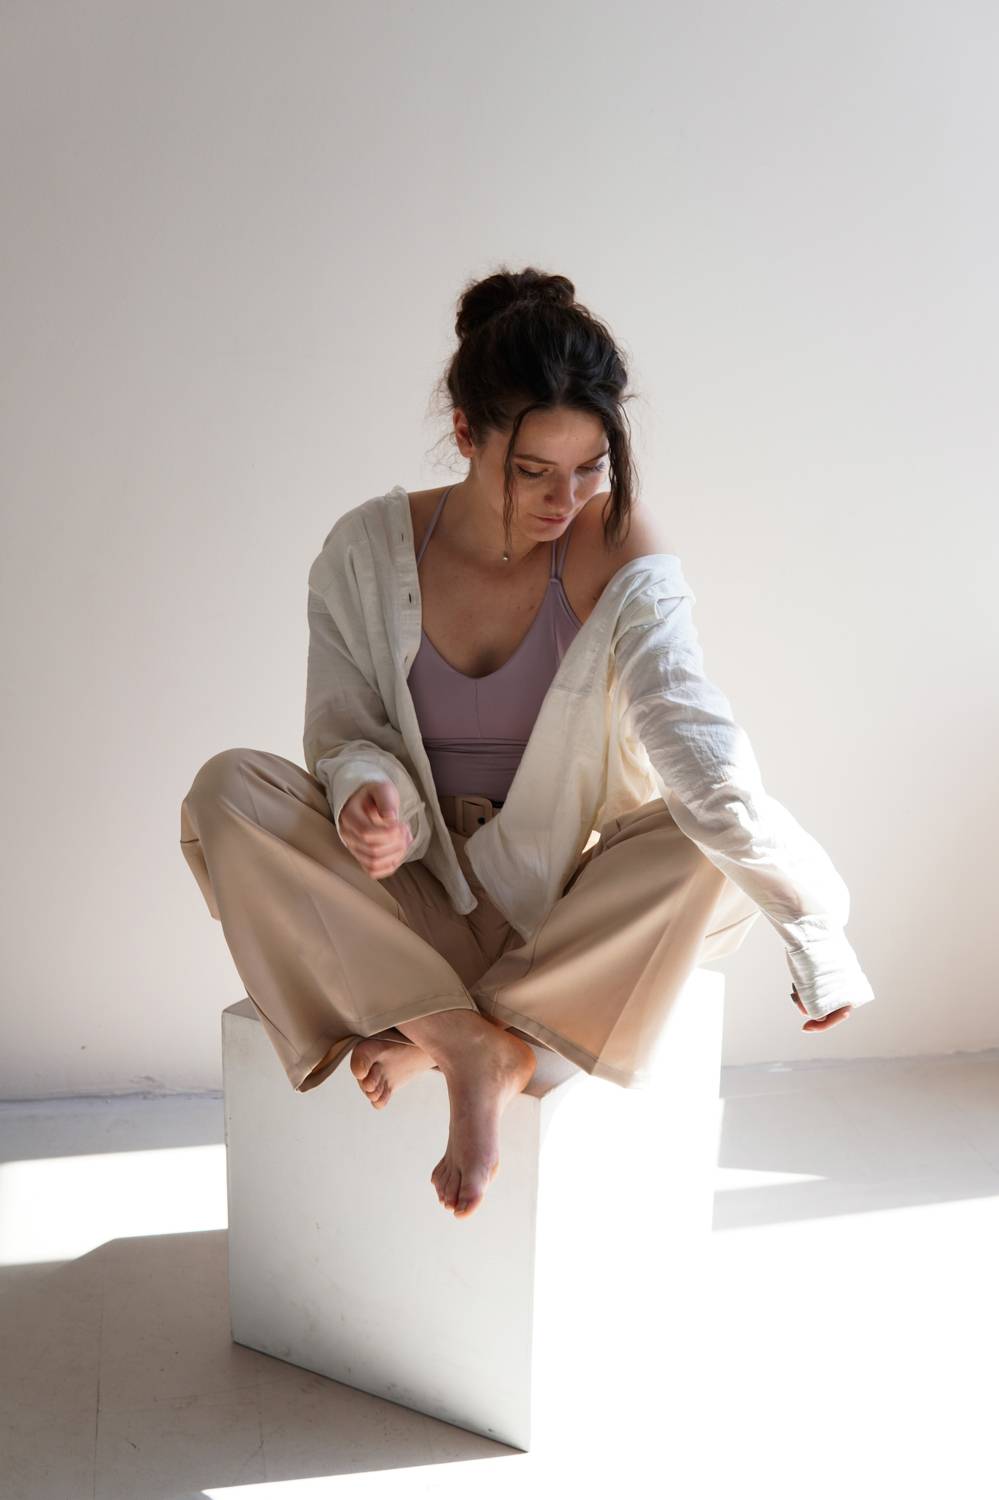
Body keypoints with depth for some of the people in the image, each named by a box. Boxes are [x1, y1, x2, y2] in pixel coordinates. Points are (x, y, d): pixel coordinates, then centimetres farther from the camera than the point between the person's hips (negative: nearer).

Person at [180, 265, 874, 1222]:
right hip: (413, 904, 2)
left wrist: (813, 928, -35)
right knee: (230, 790, -20)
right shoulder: (368, 550, -8)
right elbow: (346, 730, 0)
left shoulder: (618, 553, -14)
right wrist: (368, 795, -26)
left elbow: (694, 740, -25)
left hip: (568, 911, -1)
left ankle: (437, 1035, -22)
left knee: (716, 843, -29)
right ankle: (467, 1044, -24)